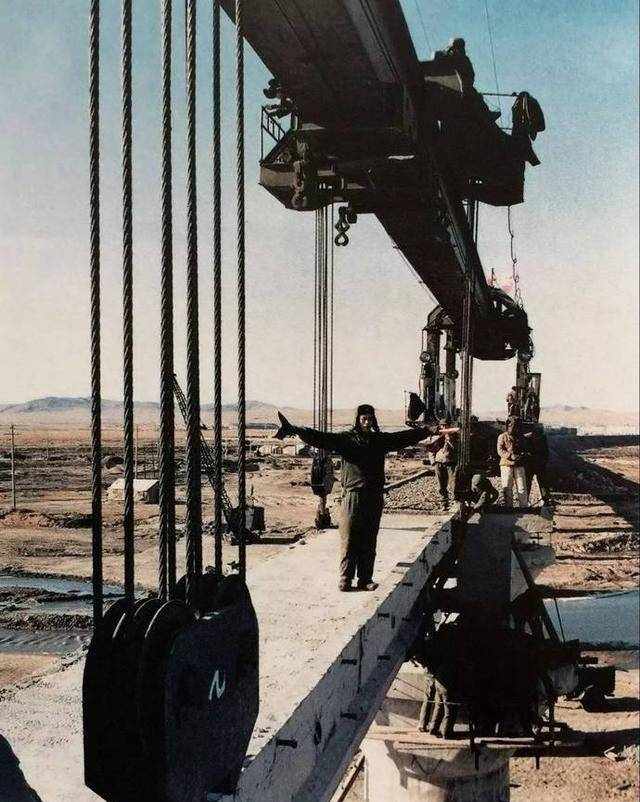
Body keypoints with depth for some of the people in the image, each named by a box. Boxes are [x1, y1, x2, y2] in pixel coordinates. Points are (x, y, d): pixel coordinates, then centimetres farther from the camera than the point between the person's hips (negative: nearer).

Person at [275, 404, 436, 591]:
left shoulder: (381, 439, 13)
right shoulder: (346, 438, 0)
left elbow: (404, 437, 24)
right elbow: (321, 438, -11)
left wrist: (427, 430, 31)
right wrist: (294, 430, -24)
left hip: (375, 497, 4)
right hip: (353, 496, -4)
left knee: (369, 541, 7)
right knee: (349, 540, -2)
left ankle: (365, 579, 14)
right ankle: (345, 579, 5)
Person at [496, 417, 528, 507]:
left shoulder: (519, 437, 16)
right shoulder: (502, 437, 3)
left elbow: (524, 450, 24)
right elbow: (500, 451, -8)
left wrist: (521, 455, 0)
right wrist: (511, 456, -21)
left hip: (519, 466, 3)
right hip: (506, 465, -3)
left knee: (522, 488, -1)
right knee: (507, 488, 0)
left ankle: (523, 506, 4)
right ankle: (508, 506, 7)